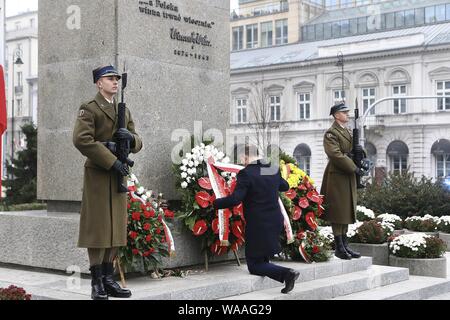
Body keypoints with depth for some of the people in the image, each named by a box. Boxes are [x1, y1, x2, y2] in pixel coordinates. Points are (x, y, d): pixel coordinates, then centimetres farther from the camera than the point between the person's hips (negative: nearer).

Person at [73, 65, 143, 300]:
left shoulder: (124, 111, 19)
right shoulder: (89, 109, -2)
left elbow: (137, 145, 19)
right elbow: (81, 139, -17)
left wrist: (131, 137, -6)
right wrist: (112, 161, -19)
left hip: (118, 175, 7)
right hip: (97, 174, -7)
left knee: (116, 227, 7)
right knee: (98, 227, -5)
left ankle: (109, 280, 14)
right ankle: (97, 284, 0)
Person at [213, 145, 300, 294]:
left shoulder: (246, 173, -17)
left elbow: (235, 199, -24)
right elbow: (285, 186, 22)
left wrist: (215, 203, -11)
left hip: (258, 226, -7)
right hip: (276, 222, 8)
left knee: (254, 266, 2)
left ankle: (286, 273, -14)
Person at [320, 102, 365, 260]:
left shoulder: (349, 133, 18)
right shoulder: (331, 134, -10)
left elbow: (353, 151, 23)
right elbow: (336, 155, -20)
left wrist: (358, 150, -2)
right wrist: (354, 168, -18)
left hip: (349, 176, 9)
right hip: (337, 176, -9)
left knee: (347, 211, 10)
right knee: (338, 211, -6)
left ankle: (345, 245, 16)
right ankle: (339, 247, -1)